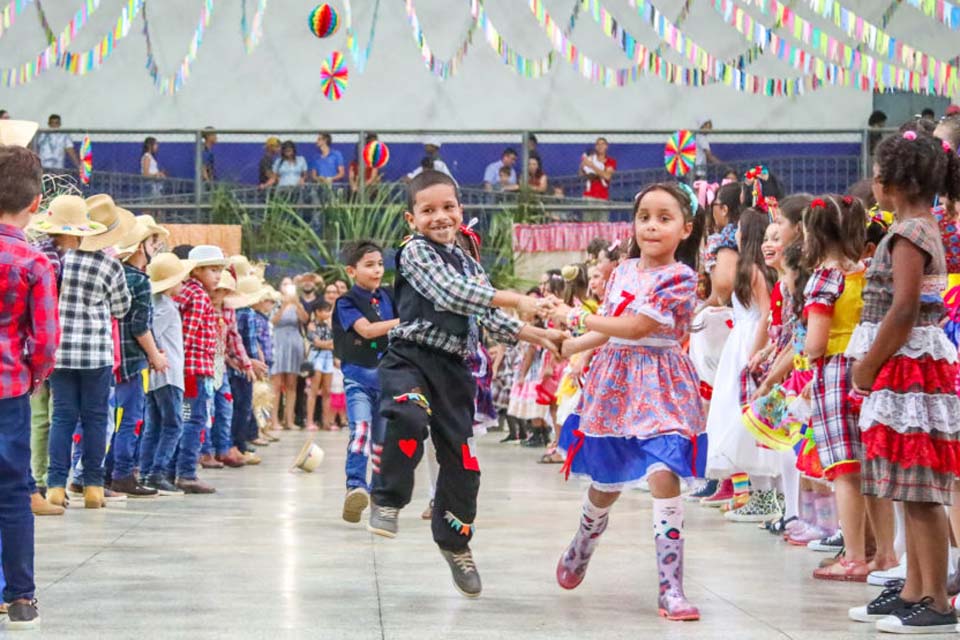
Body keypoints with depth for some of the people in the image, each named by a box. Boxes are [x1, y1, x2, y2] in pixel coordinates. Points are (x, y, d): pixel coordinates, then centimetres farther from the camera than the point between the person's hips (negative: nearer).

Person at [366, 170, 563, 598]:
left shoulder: (469, 264, 17)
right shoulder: (415, 252, -5)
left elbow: (489, 318, 19)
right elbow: (450, 293, -20)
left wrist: (536, 335, 7)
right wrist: (515, 299, -20)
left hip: (453, 368, 6)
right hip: (411, 357, -6)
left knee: (461, 458, 8)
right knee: (409, 417, -36)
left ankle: (454, 540, 29)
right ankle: (387, 500, -15)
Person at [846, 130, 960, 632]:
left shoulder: (909, 233, -14)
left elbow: (903, 310, -20)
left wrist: (868, 368, -13)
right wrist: (872, 366, 15)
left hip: (908, 369, -10)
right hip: (907, 371, 10)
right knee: (913, 492, 13)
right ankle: (914, 590, 18)